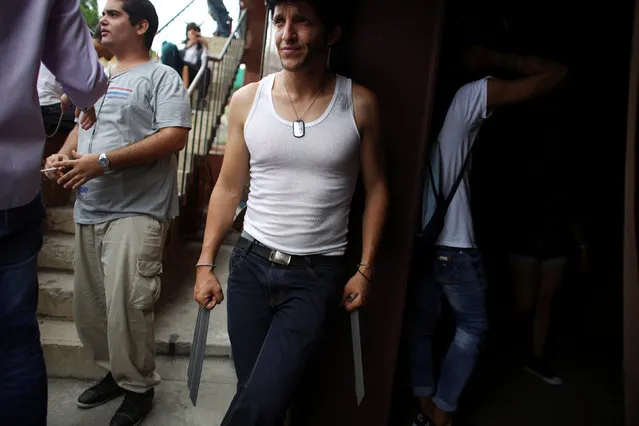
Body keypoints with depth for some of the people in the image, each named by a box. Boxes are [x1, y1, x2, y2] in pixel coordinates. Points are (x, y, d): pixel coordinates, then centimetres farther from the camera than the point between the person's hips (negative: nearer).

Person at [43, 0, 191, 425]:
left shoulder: (161, 77, -3)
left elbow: (174, 137, -16)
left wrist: (103, 161, -19)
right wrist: (64, 154, 4)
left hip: (135, 212, -8)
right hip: (89, 211, 8)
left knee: (125, 307, -8)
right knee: (89, 306, 14)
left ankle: (138, 388, 13)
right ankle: (115, 371, 33)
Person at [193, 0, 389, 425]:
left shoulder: (360, 104, -5)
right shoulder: (247, 100, 0)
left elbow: (376, 189, 2)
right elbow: (228, 189, 5)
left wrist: (365, 269, -1)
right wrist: (206, 263, 3)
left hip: (318, 275, -2)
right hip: (250, 263, 3)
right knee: (252, 392, 13)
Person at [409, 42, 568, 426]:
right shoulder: (470, 96, -9)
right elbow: (555, 74, -8)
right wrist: (495, 60, -1)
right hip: (452, 244, -5)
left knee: (422, 325, 17)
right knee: (472, 328, 14)